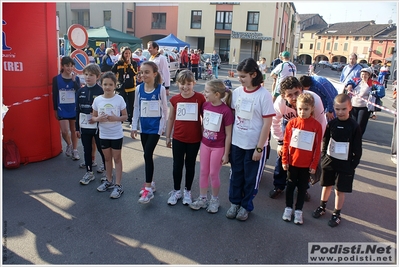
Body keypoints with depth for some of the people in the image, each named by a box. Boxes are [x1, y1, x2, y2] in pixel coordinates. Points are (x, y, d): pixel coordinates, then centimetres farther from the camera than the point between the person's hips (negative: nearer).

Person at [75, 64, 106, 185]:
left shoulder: (101, 91, -10)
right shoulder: (80, 91, 5)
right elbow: (78, 110, 8)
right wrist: (77, 127, 8)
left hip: (98, 126, -5)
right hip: (84, 126, 5)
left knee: (101, 149, 8)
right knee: (87, 150, 13)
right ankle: (89, 172, 26)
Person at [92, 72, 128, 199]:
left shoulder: (119, 99, -11)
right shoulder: (97, 100, -4)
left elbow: (125, 116, -4)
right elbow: (93, 117, 4)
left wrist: (116, 118, -23)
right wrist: (98, 119, -18)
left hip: (116, 134, -3)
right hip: (103, 134, 3)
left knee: (117, 158, 7)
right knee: (107, 158, 17)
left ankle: (118, 185, 14)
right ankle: (109, 181, 34)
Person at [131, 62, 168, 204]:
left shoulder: (161, 89, -9)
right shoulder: (139, 88, 2)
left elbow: (164, 109, -4)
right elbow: (136, 108, 7)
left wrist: (163, 127, -5)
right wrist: (134, 127, 7)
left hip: (155, 127, -4)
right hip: (144, 126, 4)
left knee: (148, 154, -11)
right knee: (147, 155, 12)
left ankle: (148, 188, -3)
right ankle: (150, 183, 27)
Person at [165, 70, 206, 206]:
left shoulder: (200, 98, -10)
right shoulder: (174, 99, -3)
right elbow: (171, 119, 7)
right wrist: (167, 137, 9)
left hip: (194, 139, -1)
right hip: (178, 138, 2)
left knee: (190, 165, 14)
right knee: (177, 165, 12)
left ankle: (187, 191, 31)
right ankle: (176, 191, 30)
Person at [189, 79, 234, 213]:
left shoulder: (226, 111, -21)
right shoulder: (205, 105, -4)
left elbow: (228, 134, -14)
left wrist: (226, 154, -10)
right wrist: (201, 139, 10)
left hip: (218, 147, -5)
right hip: (205, 144, 5)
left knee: (213, 174, 7)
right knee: (203, 172, 14)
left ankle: (215, 200, 29)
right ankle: (202, 198, 31)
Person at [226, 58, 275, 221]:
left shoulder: (264, 95, -14)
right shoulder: (237, 92, -1)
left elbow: (267, 123, -13)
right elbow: (231, 115, 7)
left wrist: (259, 148, -13)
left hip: (254, 145, -4)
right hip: (236, 143, 4)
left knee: (251, 178, 12)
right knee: (236, 175, 17)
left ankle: (246, 206, 32)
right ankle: (234, 203, 36)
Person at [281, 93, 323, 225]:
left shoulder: (316, 125, -9)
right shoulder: (292, 123, -8)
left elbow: (317, 147, -3)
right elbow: (286, 143, -3)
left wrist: (314, 165, -2)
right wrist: (284, 160, -2)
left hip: (307, 164, 0)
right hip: (292, 162, 1)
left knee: (302, 187, 13)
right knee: (290, 185, 15)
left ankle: (298, 210, 28)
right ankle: (288, 208, 31)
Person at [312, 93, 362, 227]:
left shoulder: (354, 126, -12)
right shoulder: (331, 123, -4)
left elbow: (358, 150, -7)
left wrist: (353, 165, -8)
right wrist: (323, 158, 2)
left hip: (345, 164, -3)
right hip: (329, 161, 3)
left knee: (340, 190, 8)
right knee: (326, 185, 18)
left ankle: (336, 214, 25)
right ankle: (322, 206, 38)